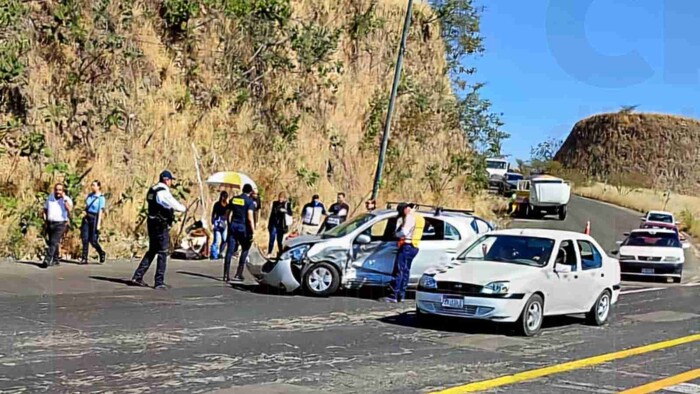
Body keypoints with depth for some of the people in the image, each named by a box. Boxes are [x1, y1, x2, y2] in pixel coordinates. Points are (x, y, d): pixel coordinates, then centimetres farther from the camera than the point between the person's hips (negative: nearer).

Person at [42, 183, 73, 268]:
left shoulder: (67, 199, -3)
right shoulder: (50, 198, 12)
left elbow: (69, 208, -23)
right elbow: (45, 209, 22)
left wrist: (64, 198, -19)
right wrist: (45, 219, 8)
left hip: (61, 224, -6)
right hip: (50, 223, 6)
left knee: (54, 242, -18)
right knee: (51, 242, 12)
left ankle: (47, 260, -25)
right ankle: (55, 260, 25)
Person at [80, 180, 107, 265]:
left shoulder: (101, 198, -8)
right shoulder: (90, 195, 10)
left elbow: (100, 211, -12)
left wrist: (98, 224, -16)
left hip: (94, 219, -6)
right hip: (86, 218, 6)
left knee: (93, 240, -3)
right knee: (85, 239, -1)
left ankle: (102, 253, 21)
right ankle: (84, 258, 2)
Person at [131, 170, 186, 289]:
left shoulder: (152, 190, 13)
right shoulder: (163, 192, -16)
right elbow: (174, 205, -18)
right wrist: (184, 208, 2)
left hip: (152, 224, 9)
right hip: (161, 225, -9)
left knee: (152, 251, 17)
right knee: (162, 253, -2)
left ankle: (138, 276, 15)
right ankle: (159, 282, 0)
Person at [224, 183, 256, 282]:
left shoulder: (233, 199, 9)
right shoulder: (250, 201, -7)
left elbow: (229, 214, 11)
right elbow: (250, 218, -14)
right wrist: (253, 232, -12)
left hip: (233, 226, 4)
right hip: (243, 227, -4)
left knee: (230, 251, 2)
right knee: (245, 250, 11)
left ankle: (226, 275, -2)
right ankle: (238, 274, 7)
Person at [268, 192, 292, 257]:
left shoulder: (287, 204, -1)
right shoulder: (275, 203, 8)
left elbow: (290, 213, -12)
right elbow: (271, 214, 13)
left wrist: (285, 210, -31)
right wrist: (269, 224, 13)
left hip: (281, 225, -2)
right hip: (274, 224, 2)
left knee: (280, 240, 4)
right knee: (272, 239, -5)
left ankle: (280, 253, 13)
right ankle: (269, 253, -3)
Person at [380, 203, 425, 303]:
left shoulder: (410, 217, -11)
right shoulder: (419, 217, 20)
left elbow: (404, 232, -19)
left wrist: (396, 234, -1)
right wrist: (401, 220, 14)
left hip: (407, 246, -10)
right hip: (414, 247, 10)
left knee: (398, 271, -10)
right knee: (405, 271, 14)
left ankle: (394, 296, -13)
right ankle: (401, 295, 16)